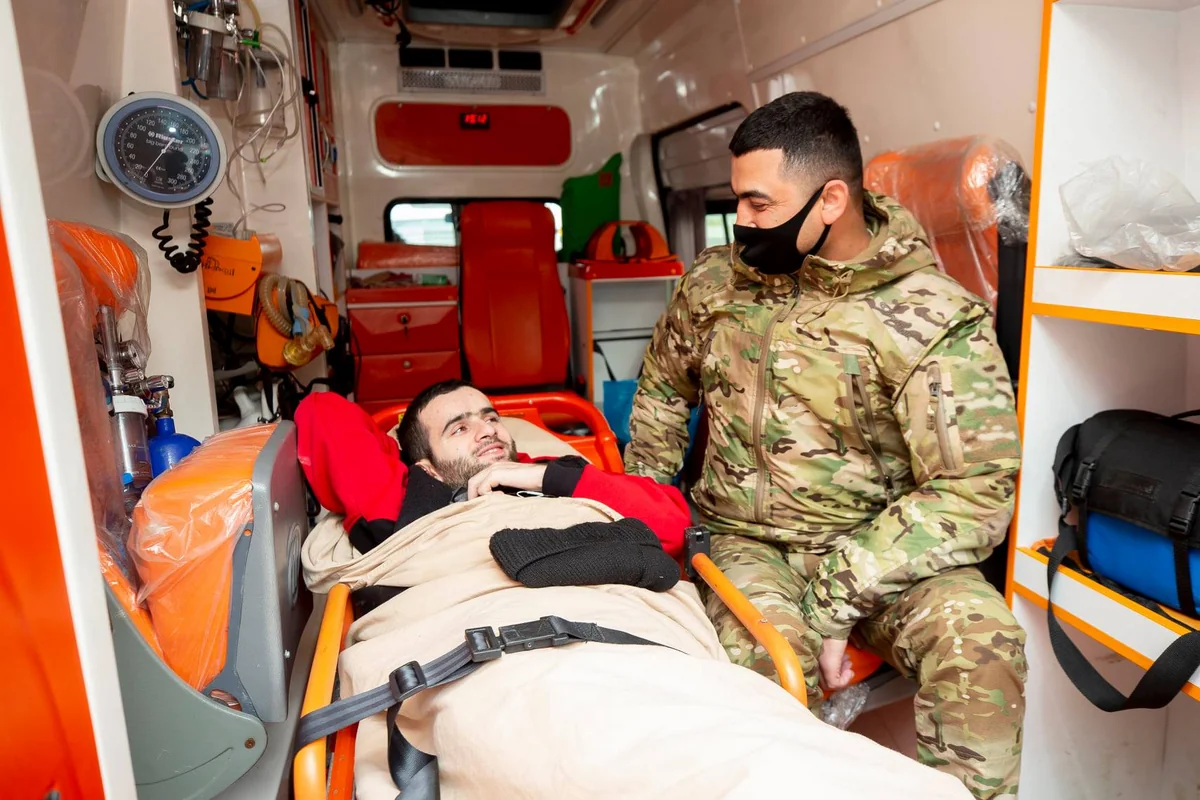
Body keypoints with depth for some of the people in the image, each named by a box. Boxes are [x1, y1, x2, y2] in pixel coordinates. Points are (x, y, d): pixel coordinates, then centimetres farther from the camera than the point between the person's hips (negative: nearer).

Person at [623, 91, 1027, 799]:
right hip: (743, 541, 2)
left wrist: (837, 594, -22)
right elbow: (663, 387, 18)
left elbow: (975, 491, -16)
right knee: (767, 648, -31)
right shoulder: (715, 280, 3)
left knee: (980, 635, -30)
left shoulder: (934, 318, -11)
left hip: (881, 547, -1)